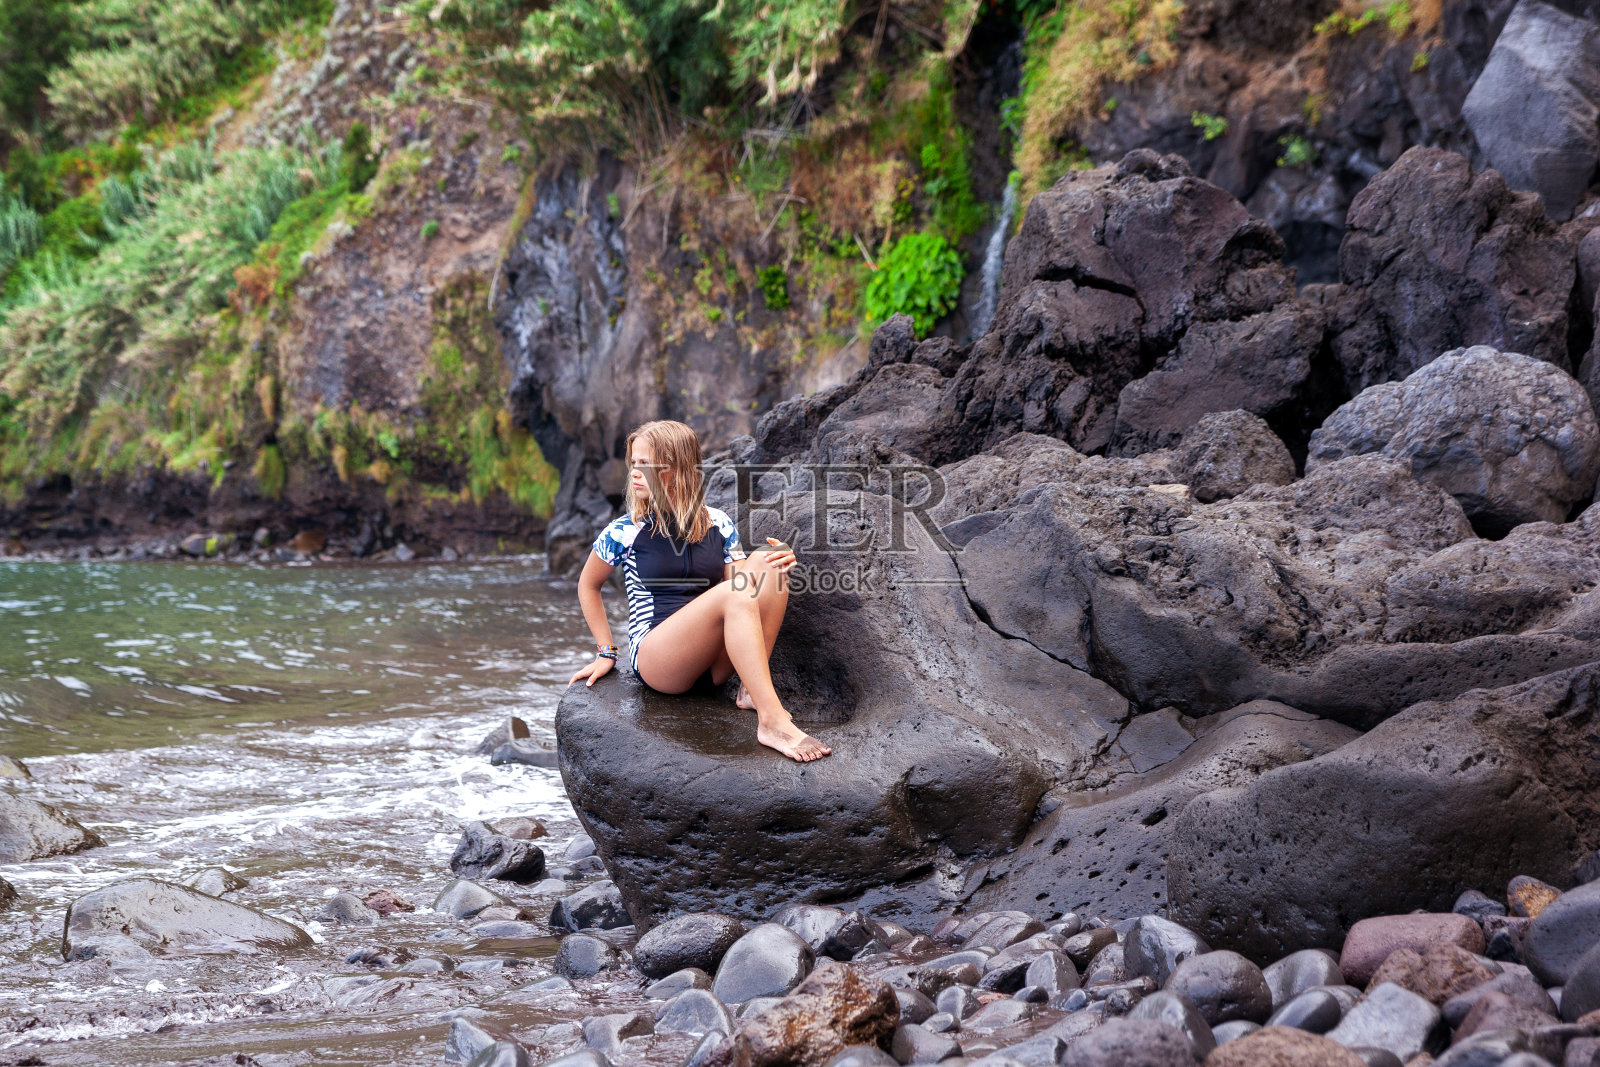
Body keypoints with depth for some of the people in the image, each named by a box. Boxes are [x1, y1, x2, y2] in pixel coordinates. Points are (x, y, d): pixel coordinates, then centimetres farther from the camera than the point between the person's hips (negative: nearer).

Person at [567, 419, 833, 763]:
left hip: (712, 664, 5)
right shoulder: (625, 532, 1)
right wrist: (606, 653, 9)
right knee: (735, 593, -31)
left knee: (768, 568, -16)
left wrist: (778, 564, -9)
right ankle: (772, 721, -40)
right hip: (655, 660, -4)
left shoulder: (718, 524, 9)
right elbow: (588, 585, 13)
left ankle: (752, 690, -17)